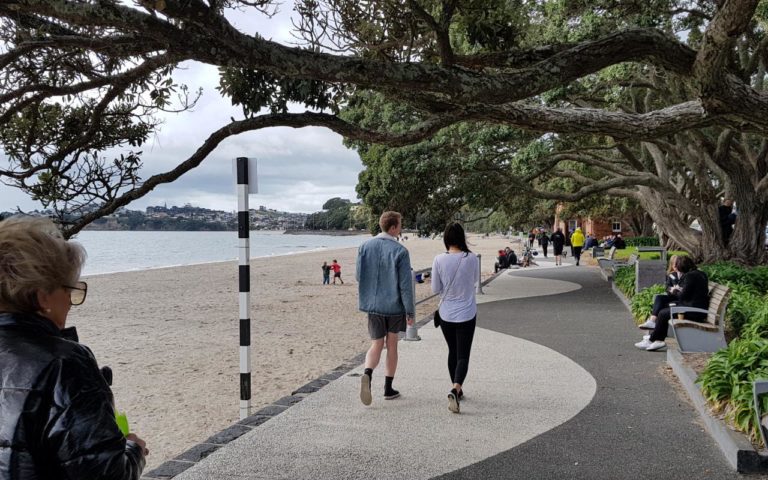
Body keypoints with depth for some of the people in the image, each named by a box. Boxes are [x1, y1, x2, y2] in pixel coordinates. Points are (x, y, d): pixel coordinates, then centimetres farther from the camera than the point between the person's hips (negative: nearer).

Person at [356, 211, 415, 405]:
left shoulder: (365, 247, -2)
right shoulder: (400, 251, -14)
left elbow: (359, 276, 5)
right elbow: (406, 284, -14)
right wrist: (410, 311, -7)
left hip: (373, 304, 3)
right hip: (394, 305, -3)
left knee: (376, 345, 10)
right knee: (392, 345, 13)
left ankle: (367, 375, -18)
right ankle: (388, 389, 21)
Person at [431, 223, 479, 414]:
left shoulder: (439, 260, -11)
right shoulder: (472, 258, -11)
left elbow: (435, 289, -4)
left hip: (446, 314, 2)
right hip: (467, 314, -2)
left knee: (453, 352, 20)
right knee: (463, 356, 2)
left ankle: (456, 390, 32)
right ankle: (455, 389, -19)